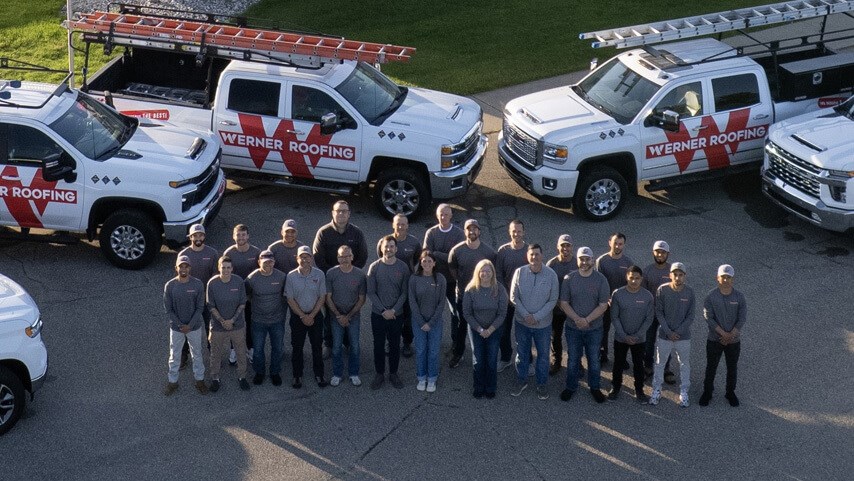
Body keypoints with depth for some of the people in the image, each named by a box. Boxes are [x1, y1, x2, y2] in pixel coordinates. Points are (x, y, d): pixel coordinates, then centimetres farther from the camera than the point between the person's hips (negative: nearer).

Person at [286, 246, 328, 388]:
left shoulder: (319, 274, -9)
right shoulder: (291, 276, -10)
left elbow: (322, 297, -5)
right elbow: (290, 300, -7)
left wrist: (312, 316, -11)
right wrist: (302, 316, -11)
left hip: (316, 315, 0)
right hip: (297, 316, 0)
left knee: (317, 346, 9)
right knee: (297, 347, 8)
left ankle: (319, 375, 22)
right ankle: (297, 376, 21)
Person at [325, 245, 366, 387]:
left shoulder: (360, 274, -11)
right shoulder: (331, 273, -12)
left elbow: (361, 299, -5)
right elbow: (328, 298, -6)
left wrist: (348, 316, -11)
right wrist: (339, 316, -12)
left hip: (354, 316, 0)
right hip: (336, 316, 0)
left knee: (355, 346, 8)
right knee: (336, 347, 7)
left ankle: (354, 374, 24)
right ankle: (337, 374, 22)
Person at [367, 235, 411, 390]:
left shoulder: (403, 267, -5)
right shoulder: (374, 267, -7)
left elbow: (404, 292, -3)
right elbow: (371, 292, -7)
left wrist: (394, 310, -13)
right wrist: (383, 311, -14)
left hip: (396, 314, 1)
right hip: (378, 314, 0)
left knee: (395, 345, 11)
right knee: (378, 345, 9)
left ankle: (393, 373, 26)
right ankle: (379, 374, 22)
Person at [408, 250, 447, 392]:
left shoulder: (440, 279, -7)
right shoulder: (414, 279, -7)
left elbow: (441, 303, -6)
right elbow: (412, 302, -6)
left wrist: (431, 323, -10)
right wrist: (421, 322, -10)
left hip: (435, 321, 0)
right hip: (418, 321, 0)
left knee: (433, 351, 6)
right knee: (420, 350, 8)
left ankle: (432, 379, 20)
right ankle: (421, 378, 23)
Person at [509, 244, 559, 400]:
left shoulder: (551, 275, -13)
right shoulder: (519, 272, -11)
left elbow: (553, 300, -10)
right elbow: (514, 297, -6)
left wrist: (537, 317, -16)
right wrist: (526, 315, -15)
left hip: (543, 323, -1)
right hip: (522, 322, 1)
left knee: (543, 355, 13)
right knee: (522, 353, 15)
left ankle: (541, 384, 30)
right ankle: (522, 381, 34)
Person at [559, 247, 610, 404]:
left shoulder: (600, 279, -10)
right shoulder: (569, 279, -7)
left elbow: (603, 305, -10)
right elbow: (564, 303, -5)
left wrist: (587, 320, -19)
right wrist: (577, 319, -18)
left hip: (594, 328, -1)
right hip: (573, 328, 1)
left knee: (594, 359, 13)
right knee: (573, 359, 14)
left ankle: (595, 387, 31)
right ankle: (571, 387, 31)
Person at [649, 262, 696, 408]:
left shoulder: (689, 292, -10)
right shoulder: (662, 290, -12)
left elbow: (690, 316, -6)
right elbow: (659, 313, -7)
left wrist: (678, 332, -13)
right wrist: (669, 332, -13)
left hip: (683, 336, 0)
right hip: (664, 335, 0)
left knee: (684, 364, 13)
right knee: (660, 363, 12)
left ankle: (684, 393, 26)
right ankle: (656, 391, 26)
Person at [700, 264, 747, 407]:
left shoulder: (739, 296, -9)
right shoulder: (711, 296, -12)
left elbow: (742, 319, -8)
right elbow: (708, 317, -15)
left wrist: (730, 335, -15)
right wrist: (723, 333, -20)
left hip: (734, 340, 1)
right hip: (714, 340, -1)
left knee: (732, 368, 14)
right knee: (711, 367, 11)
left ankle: (730, 393, 34)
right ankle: (707, 392, 29)